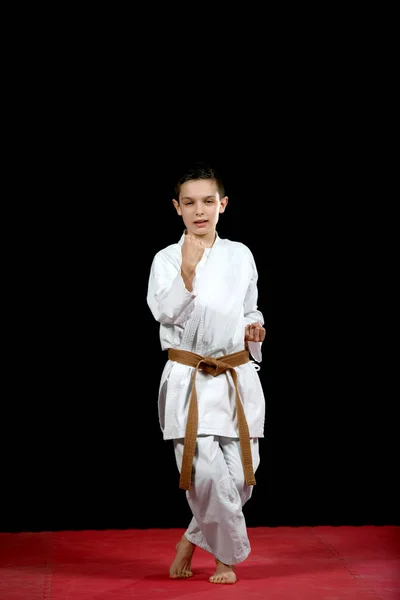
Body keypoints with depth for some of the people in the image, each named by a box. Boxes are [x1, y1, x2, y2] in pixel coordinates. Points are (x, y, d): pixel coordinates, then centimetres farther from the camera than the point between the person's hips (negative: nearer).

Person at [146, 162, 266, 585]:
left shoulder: (240, 256, 7)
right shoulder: (167, 259, -2)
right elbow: (164, 311, -17)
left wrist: (254, 329, -1)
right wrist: (186, 275, -32)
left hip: (237, 376, 3)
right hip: (189, 379, -3)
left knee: (240, 475, 3)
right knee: (208, 473, -12)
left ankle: (194, 539, 29)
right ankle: (229, 554, 13)